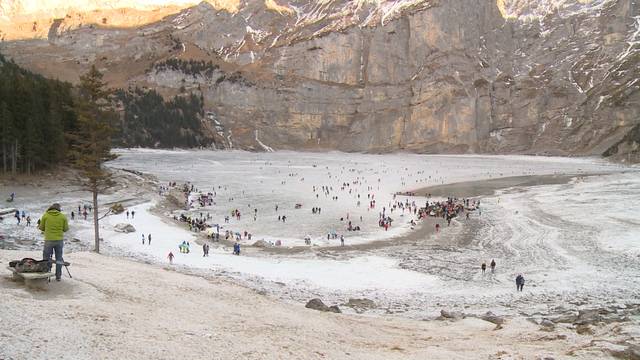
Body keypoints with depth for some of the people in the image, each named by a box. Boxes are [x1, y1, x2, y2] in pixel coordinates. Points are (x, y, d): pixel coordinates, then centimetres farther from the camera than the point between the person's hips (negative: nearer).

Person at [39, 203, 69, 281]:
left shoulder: (45, 215, -2)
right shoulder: (63, 216, -1)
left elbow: (41, 228, 5)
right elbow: (66, 229, 2)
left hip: (49, 240, -1)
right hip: (59, 240, 1)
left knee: (46, 258, 9)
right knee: (59, 258, 10)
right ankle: (58, 276, 12)